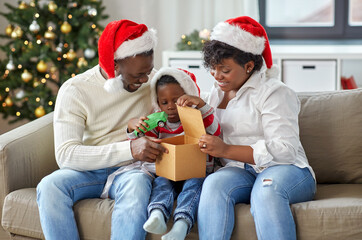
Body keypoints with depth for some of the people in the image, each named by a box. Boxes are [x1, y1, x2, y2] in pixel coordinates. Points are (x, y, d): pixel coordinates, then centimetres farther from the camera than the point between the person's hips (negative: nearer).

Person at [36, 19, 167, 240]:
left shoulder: (152, 80, 4)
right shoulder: (75, 90, -8)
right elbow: (66, 154, -21)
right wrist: (130, 149, -33)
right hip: (89, 170, 0)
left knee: (137, 184, -37)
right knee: (49, 186, -33)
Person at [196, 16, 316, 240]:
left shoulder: (274, 92, -3)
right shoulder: (217, 92, 21)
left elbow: (285, 150, -14)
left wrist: (227, 150, -20)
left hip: (286, 169, -4)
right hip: (240, 171, 5)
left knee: (266, 189, -40)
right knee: (214, 183, -31)